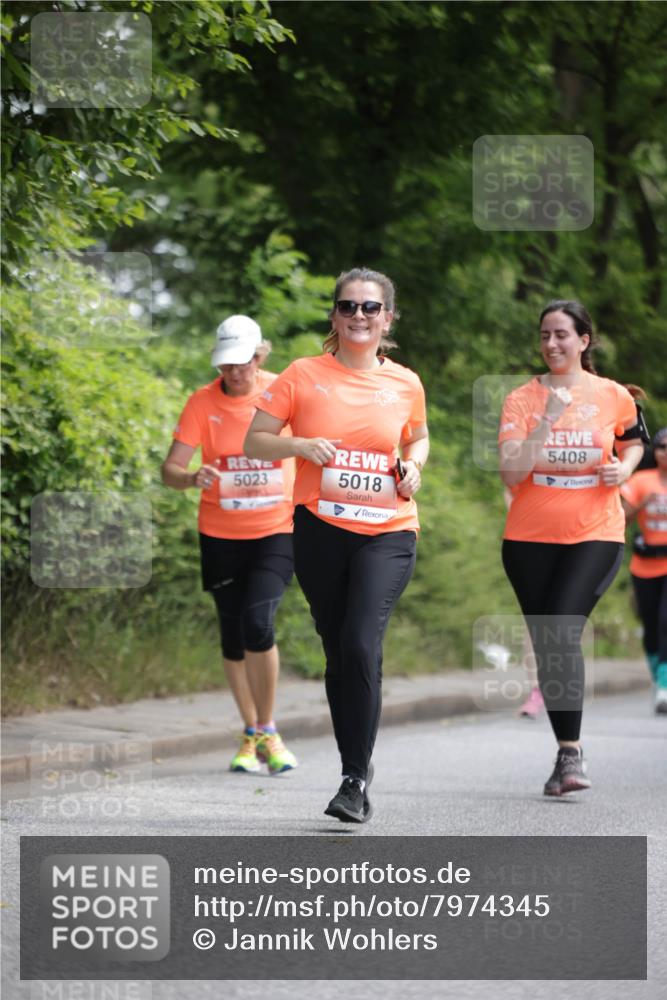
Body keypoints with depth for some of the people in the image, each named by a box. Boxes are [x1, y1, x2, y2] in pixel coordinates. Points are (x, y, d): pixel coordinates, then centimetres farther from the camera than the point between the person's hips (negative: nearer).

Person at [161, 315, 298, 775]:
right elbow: (170, 469, -11)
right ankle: (252, 735, 25)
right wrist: (192, 477, -34)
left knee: (258, 624, -20)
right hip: (221, 535, 2)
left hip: (277, 530, -2)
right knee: (233, 636, 8)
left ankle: (267, 732, -6)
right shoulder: (203, 403, -7)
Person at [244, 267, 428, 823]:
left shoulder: (405, 384, 6)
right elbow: (255, 442, 3)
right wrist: (303, 446, -15)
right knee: (338, 652, 7)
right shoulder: (304, 376, 1)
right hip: (320, 529, 1)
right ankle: (356, 768, 23)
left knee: (362, 644, -18)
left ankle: (356, 779, -12)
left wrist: (412, 465, 3)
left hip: (387, 532, -1)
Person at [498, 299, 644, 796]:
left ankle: (571, 752, -16)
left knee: (563, 630, -21)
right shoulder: (522, 399, -1)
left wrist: (625, 468, -1)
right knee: (546, 643, 6)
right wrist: (548, 419, -21)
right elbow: (511, 472, -12)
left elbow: (633, 443, 21)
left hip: (595, 535, -2)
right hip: (531, 539, 2)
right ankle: (568, 751, 18)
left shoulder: (614, 396, 1)